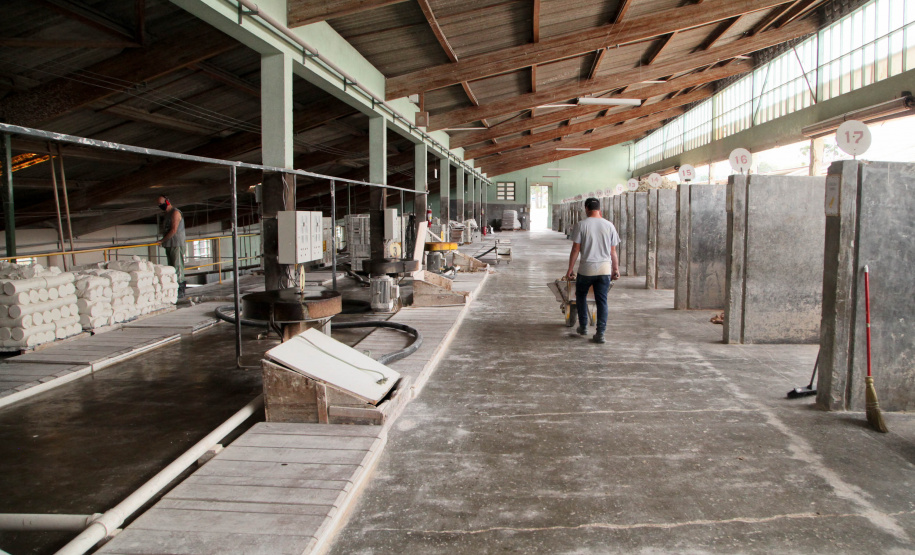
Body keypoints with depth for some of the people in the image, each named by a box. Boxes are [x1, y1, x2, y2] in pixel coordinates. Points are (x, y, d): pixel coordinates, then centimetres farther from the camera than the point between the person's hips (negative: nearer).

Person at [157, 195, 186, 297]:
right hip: (169, 245, 9)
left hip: (176, 245, -9)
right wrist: (164, 243, 9)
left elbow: (173, 230, -15)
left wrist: (162, 240, -11)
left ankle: (180, 290, -11)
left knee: (178, 267, -10)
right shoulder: (167, 214, 20)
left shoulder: (175, 213, -8)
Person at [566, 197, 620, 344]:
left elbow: (575, 249, -6)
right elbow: (613, 252, 5)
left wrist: (570, 268, 1)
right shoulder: (609, 226, 3)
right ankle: (600, 333, 1)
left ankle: (583, 326, 26)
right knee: (602, 301, 5)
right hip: (605, 269, 2)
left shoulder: (581, 225, -6)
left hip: (586, 268, -2)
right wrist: (616, 269, 15)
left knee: (581, 295, 20)